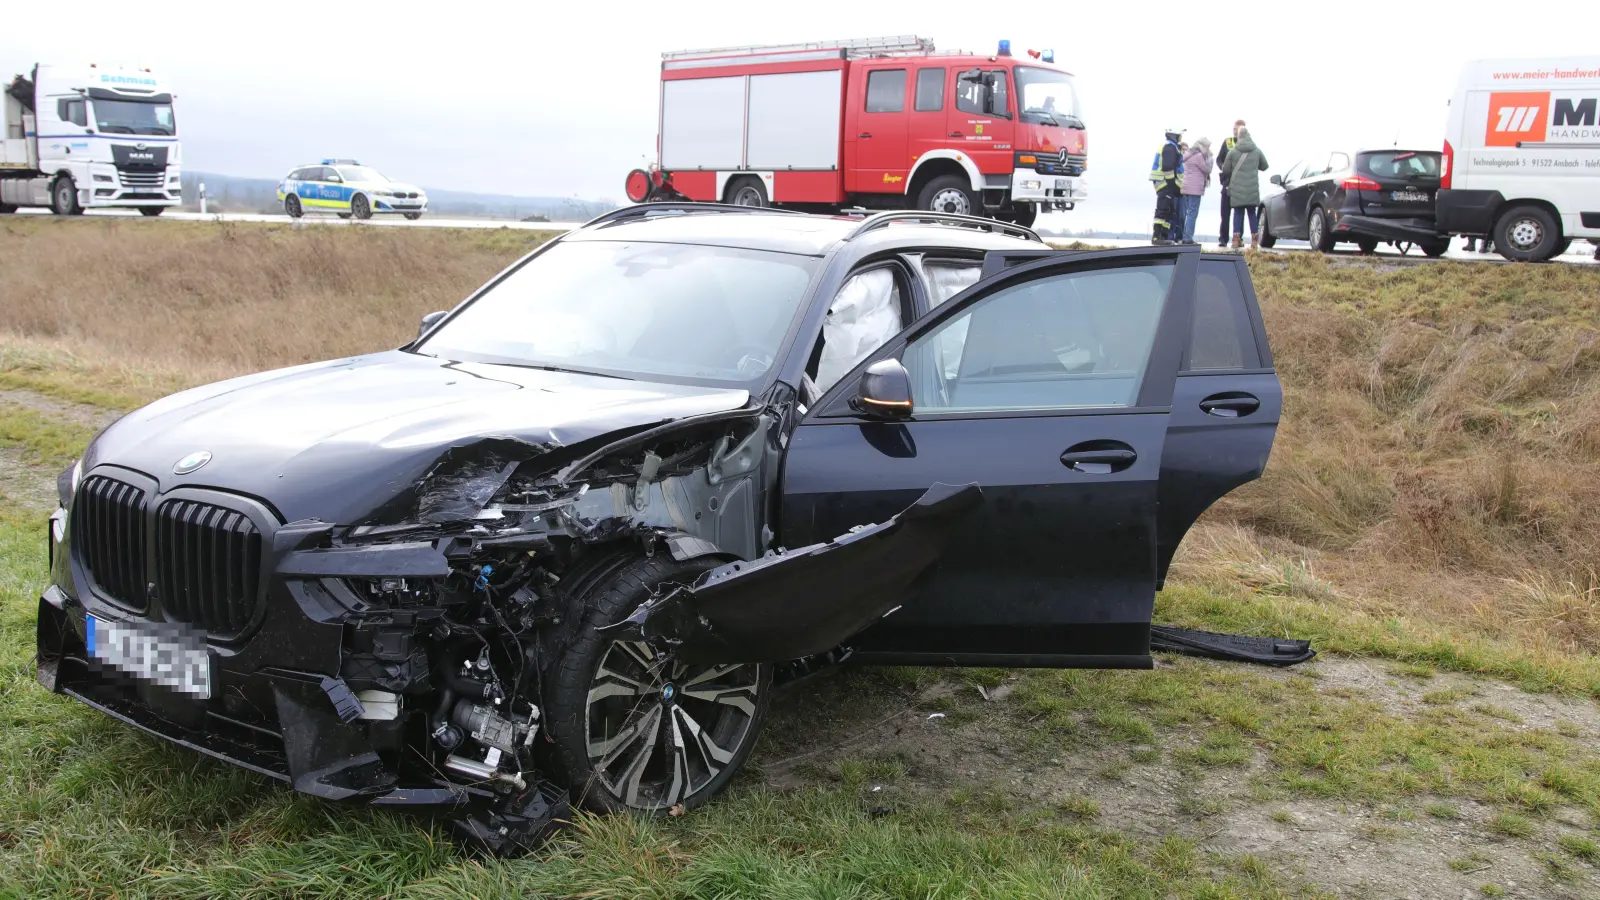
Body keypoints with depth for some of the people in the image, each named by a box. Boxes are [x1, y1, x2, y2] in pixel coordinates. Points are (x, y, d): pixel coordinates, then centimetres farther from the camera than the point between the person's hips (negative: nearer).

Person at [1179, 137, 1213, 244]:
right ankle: (1188, 238, -11)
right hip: (1195, 188, -9)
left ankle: (1182, 237, 12)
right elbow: (1207, 169, -7)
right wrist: (1209, 158, 5)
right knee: (1192, 213, -8)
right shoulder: (1199, 156, -11)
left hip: (1186, 187, 9)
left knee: (1184, 213, 10)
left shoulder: (1188, 154, 17)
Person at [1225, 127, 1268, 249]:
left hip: (1237, 188, -1)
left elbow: (1226, 169, 1)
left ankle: (1236, 239, -3)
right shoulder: (1257, 151, 4)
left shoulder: (1232, 152, -3)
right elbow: (1264, 166, 15)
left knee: (1238, 212, 5)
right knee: (1252, 213, 8)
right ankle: (1254, 240, 5)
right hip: (1253, 188, 1)